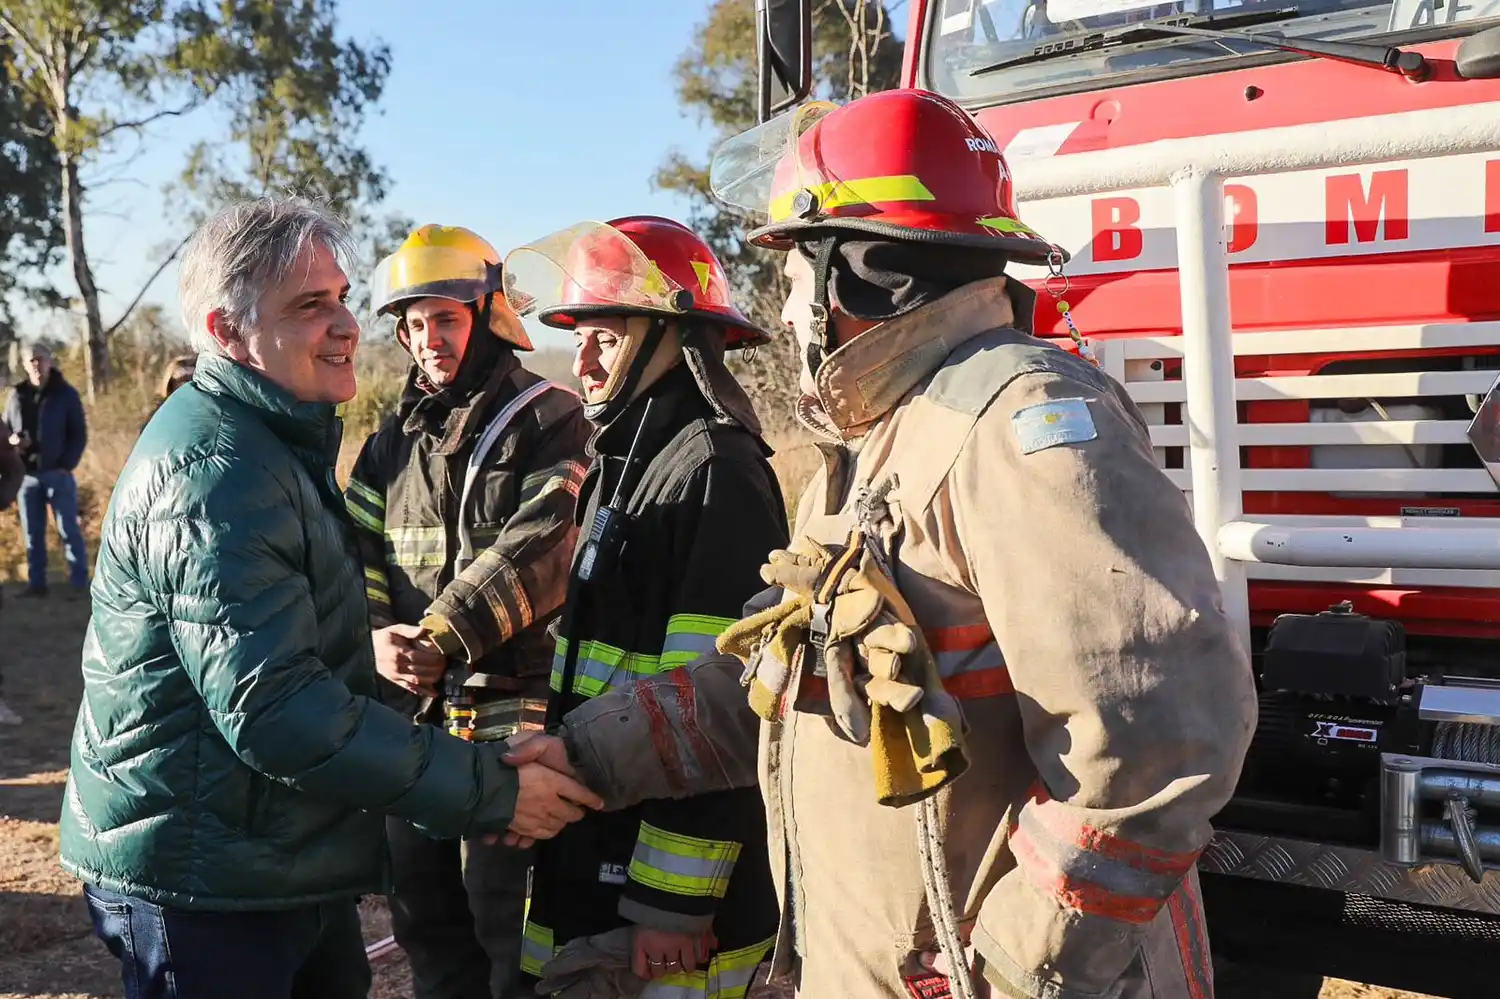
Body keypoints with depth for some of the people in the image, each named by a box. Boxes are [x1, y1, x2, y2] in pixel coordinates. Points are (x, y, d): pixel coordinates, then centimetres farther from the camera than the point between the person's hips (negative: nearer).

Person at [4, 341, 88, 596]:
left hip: (57, 472, -3)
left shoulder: (66, 394, -2)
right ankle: (36, 582, 14)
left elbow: (79, 434, -2)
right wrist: (13, 440, -9)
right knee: (32, 532, 7)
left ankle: (79, 581, 5)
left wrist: (67, 464, -12)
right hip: (27, 474, 4)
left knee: (68, 528, -2)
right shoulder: (16, 396, 7)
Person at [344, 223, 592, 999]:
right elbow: (356, 556, 9)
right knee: (424, 915, 17)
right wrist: (376, 635, -11)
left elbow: (540, 549, -18)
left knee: (509, 921, 3)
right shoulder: (393, 441, 14)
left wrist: (443, 633, -23)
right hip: (413, 714, 6)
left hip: (511, 712, -6)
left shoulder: (549, 422, -5)